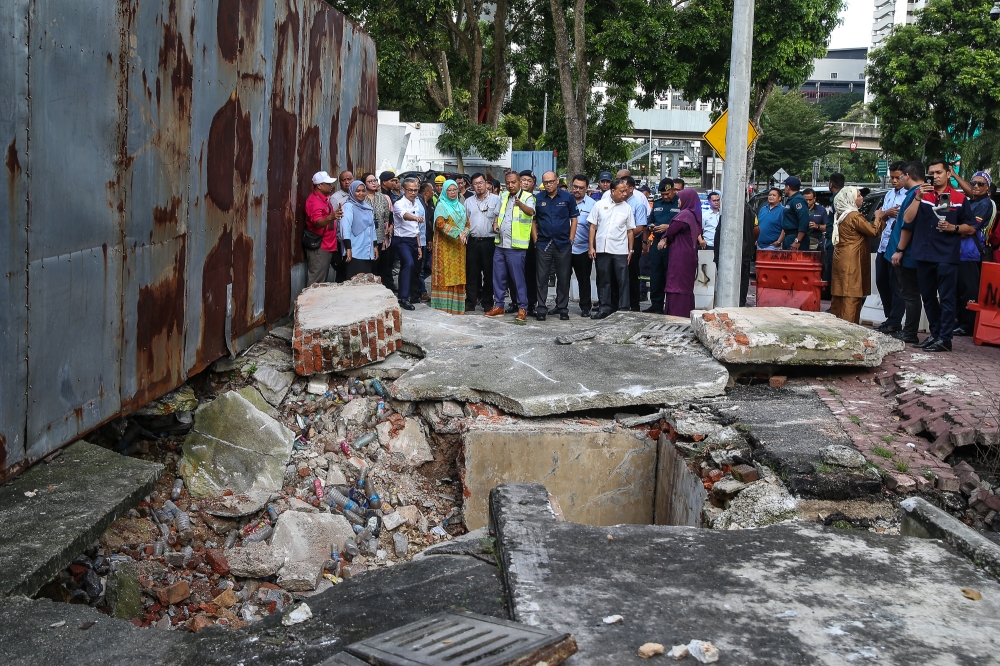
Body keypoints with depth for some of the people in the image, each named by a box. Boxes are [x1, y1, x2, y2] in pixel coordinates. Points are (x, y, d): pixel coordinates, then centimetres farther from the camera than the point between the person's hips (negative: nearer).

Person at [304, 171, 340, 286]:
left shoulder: (325, 198, 13)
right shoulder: (314, 201, -17)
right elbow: (318, 222, -35)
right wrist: (330, 218, -50)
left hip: (327, 246, 10)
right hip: (318, 247, -10)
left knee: (322, 280, 14)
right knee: (316, 282, -8)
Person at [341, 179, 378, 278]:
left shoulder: (368, 207, 15)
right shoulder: (349, 206, -6)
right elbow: (345, 228, -15)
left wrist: (375, 246, 18)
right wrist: (348, 249, -23)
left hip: (368, 252, 7)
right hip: (355, 253, -7)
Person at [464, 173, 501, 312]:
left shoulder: (495, 199, 5)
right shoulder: (468, 201, 14)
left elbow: (498, 217, 3)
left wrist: (496, 225, -15)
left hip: (489, 241, -2)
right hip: (473, 241, 2)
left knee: (489, 273, 2)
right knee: (471, 273, 4)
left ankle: (487, 302, 10)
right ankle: (470, 302, 9)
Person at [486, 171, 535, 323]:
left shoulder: (527, 197, -7)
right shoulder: (503, 196, 13)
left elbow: (531, 211, -28)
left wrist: (520, 204, -49)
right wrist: (495, 224, 6)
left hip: (516, 247, -7)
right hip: (500, 244, 7)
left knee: (518, 278, -4)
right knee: (498, 276, 10)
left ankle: (522, 308, 3)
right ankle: (498, 306, 19)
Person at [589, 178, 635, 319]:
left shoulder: (627, 208, 4)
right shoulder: (600, 205, 3)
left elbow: (630, 231, 8)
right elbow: (592, 227, 6)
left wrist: (630, 250, 4)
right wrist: (591, 247, 0)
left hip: (620, 250, -1)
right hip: (602, 249, 1)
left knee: (622, 280, 0)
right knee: (603, 280, 9)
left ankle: (623, 309, 5)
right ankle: (605, 307, 18)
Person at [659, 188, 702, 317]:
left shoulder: (684, 215, -16)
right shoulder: (695, 215, 11)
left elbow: (671, 231, -11)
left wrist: (664, 238, 12)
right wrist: (666, 239, -2)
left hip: (680, 256, -9)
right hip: (690, 254, 9)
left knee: (677, 284, -5)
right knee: (686, 285, 13)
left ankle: (676, 314, -4)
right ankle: (687, 313, 18)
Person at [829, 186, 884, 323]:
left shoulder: (840, 215, 13)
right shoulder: (854, 216, -14)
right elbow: (874, 231, -11)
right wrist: (879, 217, 1)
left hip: (841, 259, 9)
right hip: (851, 261, -9)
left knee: (840, 294, 12)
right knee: (851, 296, -7)